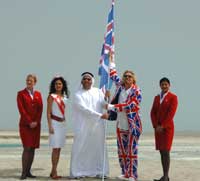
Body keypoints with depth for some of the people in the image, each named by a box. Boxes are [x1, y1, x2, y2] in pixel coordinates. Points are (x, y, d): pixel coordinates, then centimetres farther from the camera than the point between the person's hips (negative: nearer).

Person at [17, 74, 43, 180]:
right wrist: (29, 122, -12)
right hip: (25, 124, -4)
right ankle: (23, 172, -7)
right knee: (27, 148, -11)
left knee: (33, 148, 3)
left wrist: (36, 122, -8)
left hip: (36, 125, 4)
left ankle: (28, 171, 9)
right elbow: (21, 109, -7)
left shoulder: (38, 94, 12)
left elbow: (40, 109, 5)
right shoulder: (21, 94, 1)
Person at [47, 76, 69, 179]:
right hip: (55, 123, -6)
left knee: (59, 148, 6)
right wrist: (50, 126, -14)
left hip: (63, 123, 6)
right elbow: (48, 113, -7)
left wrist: (65, 123, 14)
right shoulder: (51, 96, -4)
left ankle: (53, 171, 11)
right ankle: (54, 172, -4)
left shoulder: (65, 96, 13)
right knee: (55, 148, -9)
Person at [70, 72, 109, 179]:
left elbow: (104, 103, -1)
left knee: (98, 148, 3)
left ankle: (98, 171, 9)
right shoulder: (78, 95, 0)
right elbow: (84, 109, -11)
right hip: (83, 127, -3)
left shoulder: (98, 92, 11)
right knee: (80, 149, -3)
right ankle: (78, 172, 2)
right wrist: (100, 115, -17)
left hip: (97, 126, 3)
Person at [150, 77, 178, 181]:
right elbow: (153, 113, 8)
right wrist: (156, 126, -6)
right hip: (158, 128, 6)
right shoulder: (157, 98, 13)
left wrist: (162, 126, -16)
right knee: (162, 152, 6)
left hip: (167, 128, -6)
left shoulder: (173, 97, -5)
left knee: (166, 151, -10)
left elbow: (171, 113, -14)